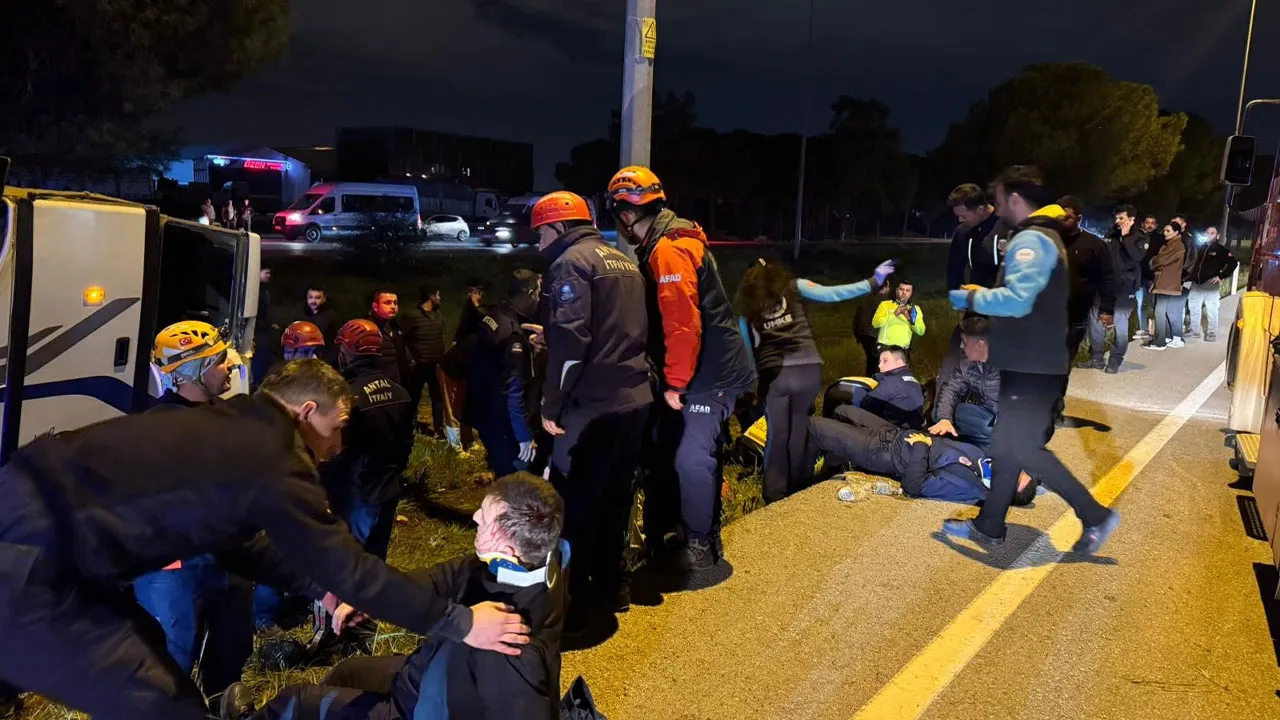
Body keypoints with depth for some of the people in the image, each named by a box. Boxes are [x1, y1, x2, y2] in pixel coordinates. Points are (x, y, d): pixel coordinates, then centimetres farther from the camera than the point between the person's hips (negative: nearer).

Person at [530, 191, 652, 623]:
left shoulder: (571, 262, -8)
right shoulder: (624, 262, 19)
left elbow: (570, 339, -18)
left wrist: (551, 405, -12)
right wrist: (550, 337, 27)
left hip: (593, 404, -9)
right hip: (637, 398, 9)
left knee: (573, 501, -1)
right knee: (616, 494, 18)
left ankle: (570, 602, 5)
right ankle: (612, 584, 29)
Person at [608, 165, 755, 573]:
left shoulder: (669, 250, -19)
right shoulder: (659, 247, 14)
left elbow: (684, 324, -25)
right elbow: (661, 319, 19)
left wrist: (675, 382, -20)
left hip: (709, 375, -10)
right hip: (692, 373, 10)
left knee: (691, 459, -8)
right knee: (661, 449, 14)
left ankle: (702, 545, 8)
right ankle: (658, 535, 26)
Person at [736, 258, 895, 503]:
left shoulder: (748, 311, 17)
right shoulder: (795, 289, 12)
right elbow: (832, 294, 2)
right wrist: (873, 282, 6)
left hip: (773, 374, 1)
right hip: (807, 370, -1)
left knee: (777, 436, 8)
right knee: (801, 432, 9)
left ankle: (775, 498, 10)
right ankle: (799, 491, 16)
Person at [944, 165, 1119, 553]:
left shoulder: (1031, 239, -18)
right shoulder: (1044, 237, 17)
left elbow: (1017, 300, -31)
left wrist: (971, 298, -16)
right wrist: (983, 296, 8)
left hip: (1031, 367, -11)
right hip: (1030, 362, 11)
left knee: (1025, 450, -3)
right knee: (1007, 444, 15)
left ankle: (1096, 516, 7)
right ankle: (988, 527, 24)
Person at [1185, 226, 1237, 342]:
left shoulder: (1221, 249, -2)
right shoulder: (1201, 248, 13)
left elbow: (1233, 263, -8)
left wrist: (1221, 276, -12)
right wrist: (1192, 275, 8)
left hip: (1210, 284, -6)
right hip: (1196, 283, 6)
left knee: (1211, 310, -4)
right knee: (1193, 308, 9)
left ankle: (1212, 334, -1)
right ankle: (1194, 331, 19)